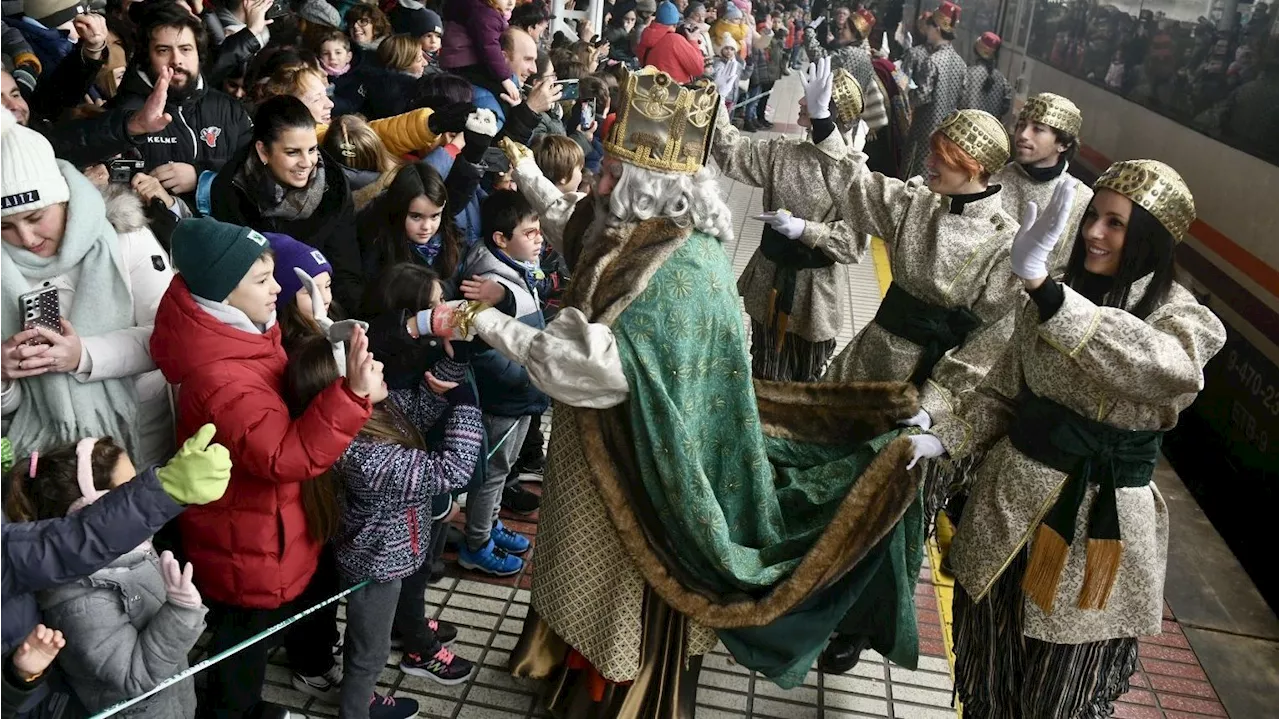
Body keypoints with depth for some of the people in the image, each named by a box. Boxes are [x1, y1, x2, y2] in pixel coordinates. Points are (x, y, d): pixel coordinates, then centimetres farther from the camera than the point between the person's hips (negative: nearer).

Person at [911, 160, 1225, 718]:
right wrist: (946, 439, -6)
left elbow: (1160, 367, -37)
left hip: (1098, 522, -4)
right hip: (1011, 496, 4)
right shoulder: (1058, 295, 1)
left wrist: (1042, 286, -46)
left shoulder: (1184, 319, -12)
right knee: (988, 664, 20)